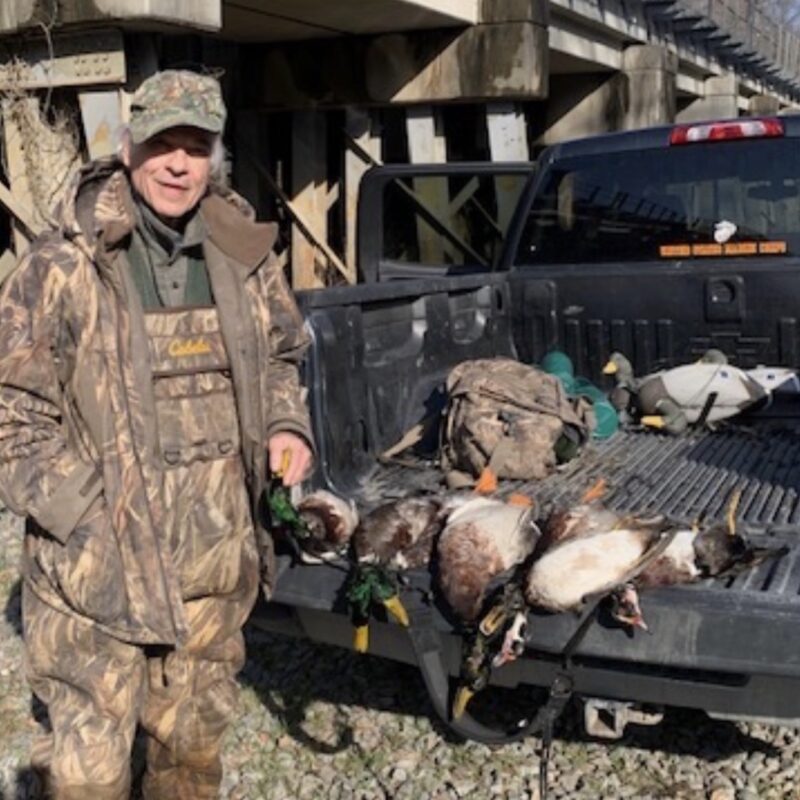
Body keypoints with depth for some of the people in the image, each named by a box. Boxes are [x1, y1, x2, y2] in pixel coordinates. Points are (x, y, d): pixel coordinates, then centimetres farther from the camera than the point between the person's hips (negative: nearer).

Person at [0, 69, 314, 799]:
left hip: (217, 559, 5)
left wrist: (287, 428, -1)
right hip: (97, 563, -4)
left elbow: (280, 357, 18)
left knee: (196, 738, 23)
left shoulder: (244, 259, 2)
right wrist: (93, 521, -15)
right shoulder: (64, 269, -13)